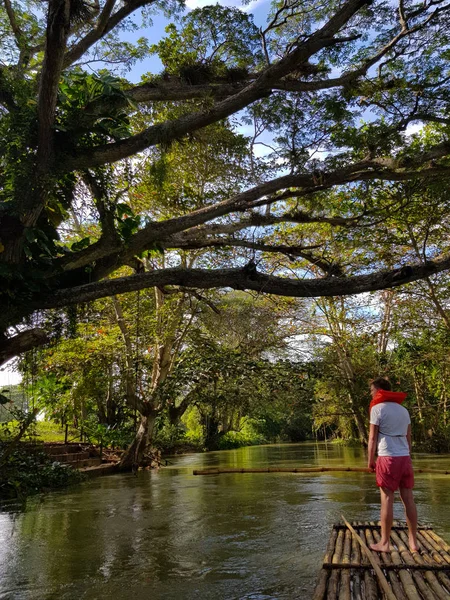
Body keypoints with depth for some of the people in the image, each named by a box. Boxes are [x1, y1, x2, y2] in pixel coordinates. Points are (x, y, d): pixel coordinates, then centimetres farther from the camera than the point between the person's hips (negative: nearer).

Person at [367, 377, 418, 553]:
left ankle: (384, 543, 7)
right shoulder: (403, 409, 14)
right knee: (408, 498, 10)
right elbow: (408, 437, 16)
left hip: (388, 458, -6)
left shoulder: (378, 408, -5)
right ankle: (413, 542, 17)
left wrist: (370, 461, 0)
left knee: (387, 499, -1)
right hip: (405, 457, 6)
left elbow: (373, 438, -6)